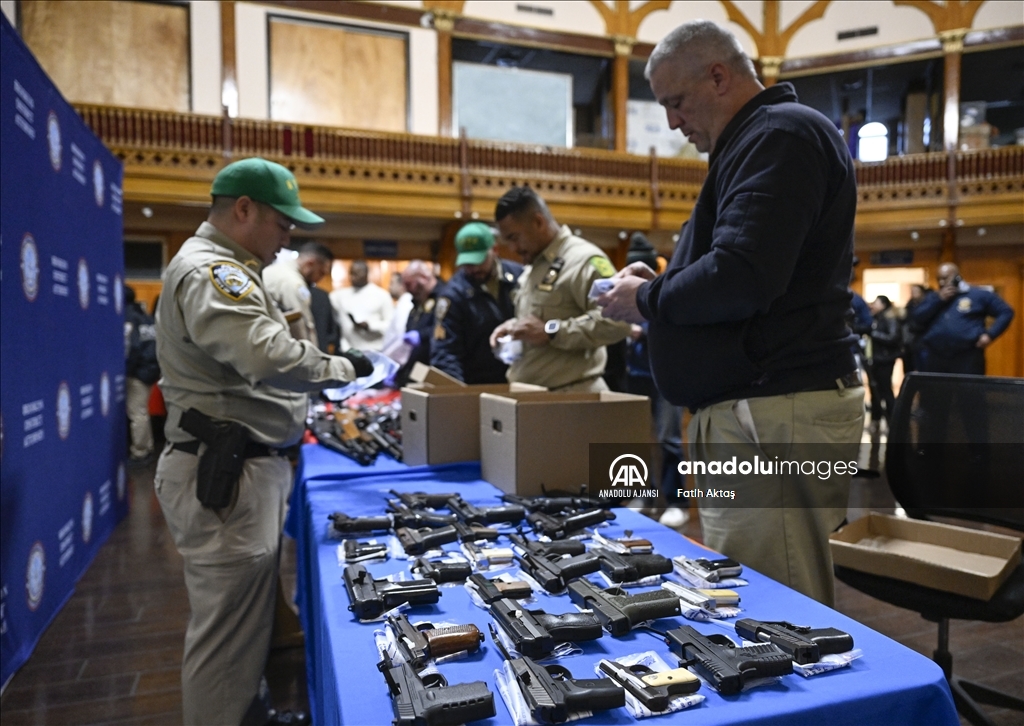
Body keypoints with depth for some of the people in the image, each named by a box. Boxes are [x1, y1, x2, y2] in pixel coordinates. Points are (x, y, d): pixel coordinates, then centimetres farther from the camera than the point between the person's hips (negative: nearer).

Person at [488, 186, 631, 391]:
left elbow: (618, 320, -24)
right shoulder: (534, 265, 17)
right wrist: (514, 324, 7)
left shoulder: (583, 259, -14)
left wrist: (550, 331, -24)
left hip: (572, 394, -8)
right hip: (529, 392, 9)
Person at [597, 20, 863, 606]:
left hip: (777, 416, -11)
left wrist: (647, 300, -6)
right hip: (746, 412, 11)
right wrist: (660, 284, 11)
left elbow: (739, 278, -23)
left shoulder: (782, 134, -10)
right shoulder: (752, 142, 23)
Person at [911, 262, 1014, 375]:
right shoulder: (932, 298, 16)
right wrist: (938, 300, -4)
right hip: (935, 358, 3)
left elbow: (1006, 312, 9)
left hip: (968, 358, -3)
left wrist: (990, 334, -5)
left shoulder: (979, 295, 8)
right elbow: (916, 319, 1)